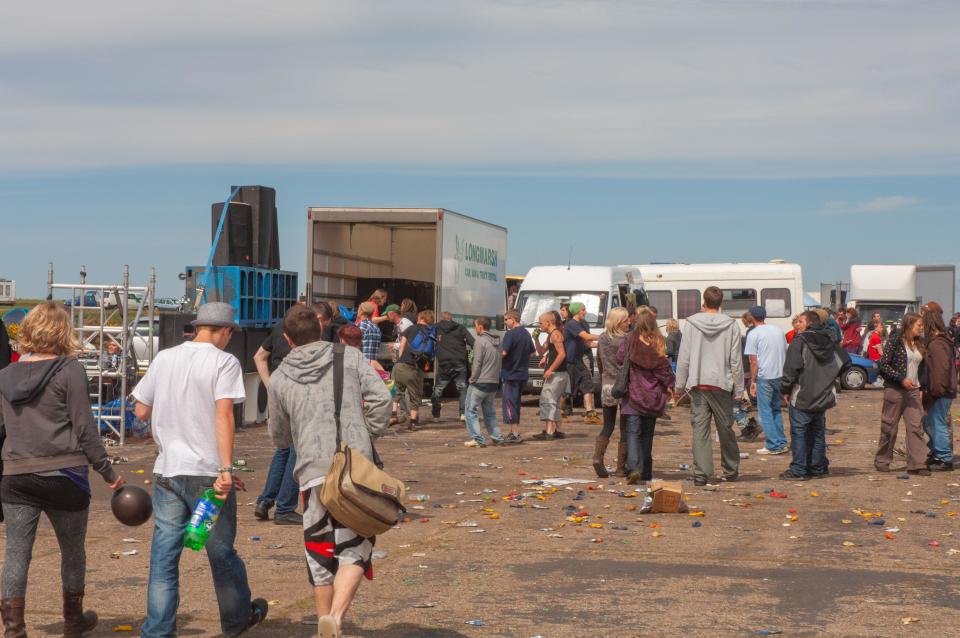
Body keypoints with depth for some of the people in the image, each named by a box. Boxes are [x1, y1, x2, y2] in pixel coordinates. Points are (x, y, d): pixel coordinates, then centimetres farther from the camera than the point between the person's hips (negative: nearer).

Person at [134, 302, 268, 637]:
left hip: (166, 471, 4)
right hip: (206, 472, -3)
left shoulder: (164, 358, 7)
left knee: (163, 558, 6)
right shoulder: (224, 362, -7)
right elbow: (223, 413, -19)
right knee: (222, 553, 13)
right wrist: (227, 469, -23)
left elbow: (142, 411, 11)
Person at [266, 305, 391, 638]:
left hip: (313, 473, 1)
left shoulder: (280, 377, 10)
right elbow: (381, 398, -5)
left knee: (320, 555, 14)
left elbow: (280, 437, 19)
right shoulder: (350, 357, 7)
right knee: (354, 550, 3)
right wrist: (368, 437, 8)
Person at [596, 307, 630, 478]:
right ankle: (621, 467, 7)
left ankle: (598, 456, -9)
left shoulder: (603, 339, 4)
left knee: (607, 426, 13)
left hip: (607, 386, 4)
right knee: (625, 428, 5)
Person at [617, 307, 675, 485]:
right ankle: (646, 473, 19)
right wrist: (670, 385, 11)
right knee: (647, 434, 14)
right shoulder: (659, 343, -3)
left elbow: (620, 359, -1)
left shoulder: (630, 340, -7)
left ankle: (633, 469, -23)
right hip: (653, 396, 2)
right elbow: (664, 369, -3)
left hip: (633, 394, -2)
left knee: (633, 432, -4)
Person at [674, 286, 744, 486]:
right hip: (722, 384, 0)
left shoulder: (692, 324, -2)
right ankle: (731, 470, 23)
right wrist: (739, 389, 6)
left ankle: (701, 473, -3)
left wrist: (679, 386, 6)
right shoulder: (731, 325, -2)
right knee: (725, 428, 12)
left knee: (700, 428, 1)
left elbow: (684, 358, 0)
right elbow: (736, 361, 0)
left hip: (698, 384, 0)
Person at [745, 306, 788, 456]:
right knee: (776, 409, 18)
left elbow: (753, 361, -10)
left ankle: (773, 445, -1)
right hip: (780, 375, 6)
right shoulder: (778, 331, 11)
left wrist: (752, 381, -4)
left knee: (765, 411, 1)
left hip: (764, 376, -6)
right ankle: (781, 443, 17)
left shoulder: (754, 334, -7)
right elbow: (786, 354, 15)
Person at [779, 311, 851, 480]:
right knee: (818, 433, 15)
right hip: (823, 397, 7)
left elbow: (791, 367, -19)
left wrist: (785, 389, -9)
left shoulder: (799, 341, -13)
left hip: (801, 397, -7)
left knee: (799, 433, -3)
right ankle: (817, 468, 19)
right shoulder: (829, 342, 9)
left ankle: (798, 470, -4)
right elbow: (846, 362, 13)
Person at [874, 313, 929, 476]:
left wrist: (921, 387, 11)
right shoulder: (895, 342, -7)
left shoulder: (918, 345, 14)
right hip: (895, 390, -6)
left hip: (913, 390, 6)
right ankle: (881, 461, 15)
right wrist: (901, 379, -19)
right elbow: (883, 365, -12)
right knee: (889, 427, 2)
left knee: (916, 426, -3)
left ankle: (917, 464, -4)